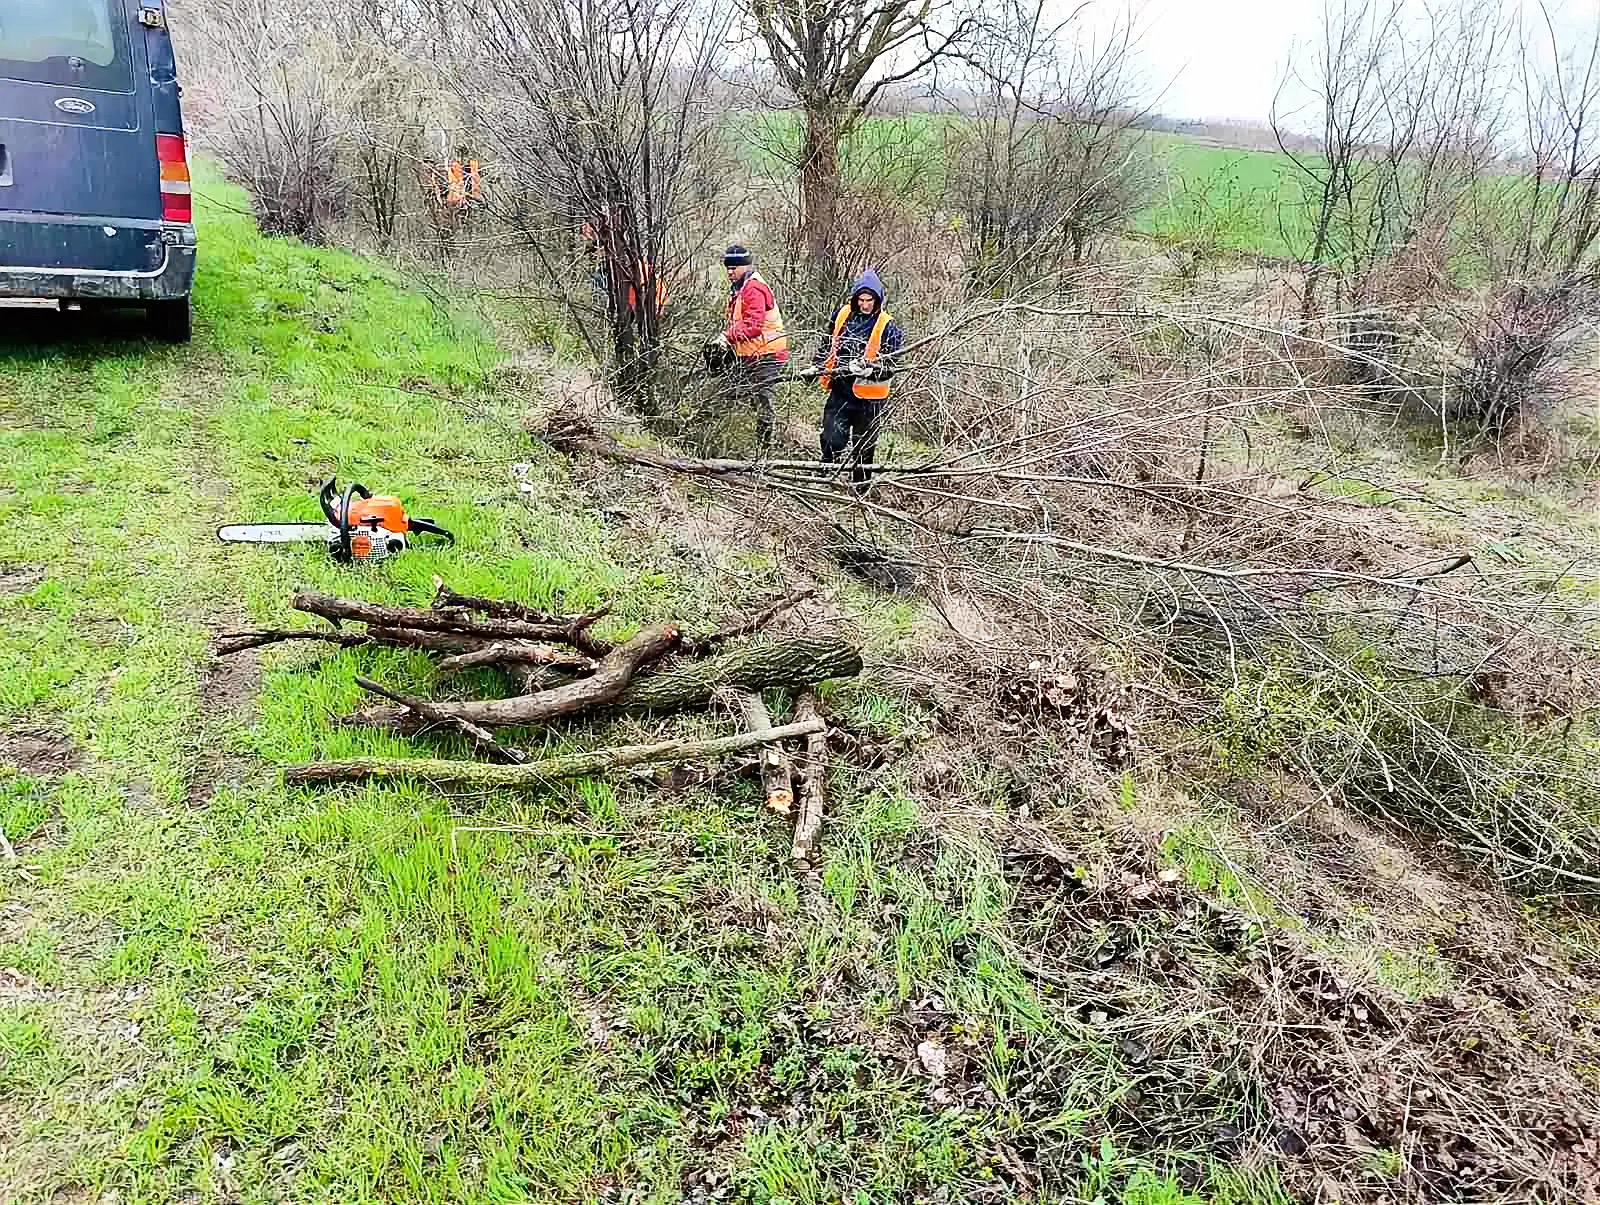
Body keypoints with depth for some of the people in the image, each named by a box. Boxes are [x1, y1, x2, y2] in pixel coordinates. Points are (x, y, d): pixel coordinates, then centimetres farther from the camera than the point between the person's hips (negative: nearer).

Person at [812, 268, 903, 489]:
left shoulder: (887, 326, -8)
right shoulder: (843, 316, 3)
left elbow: (890, 365, -11)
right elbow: (827, 344, 19)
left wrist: (869, 370, -29)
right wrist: (818, 366, 5)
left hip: (869, 396, -3)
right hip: (840, 390, 3)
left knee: (864, 446, 10)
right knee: (831, 440, -3)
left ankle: (859, 488, 23)